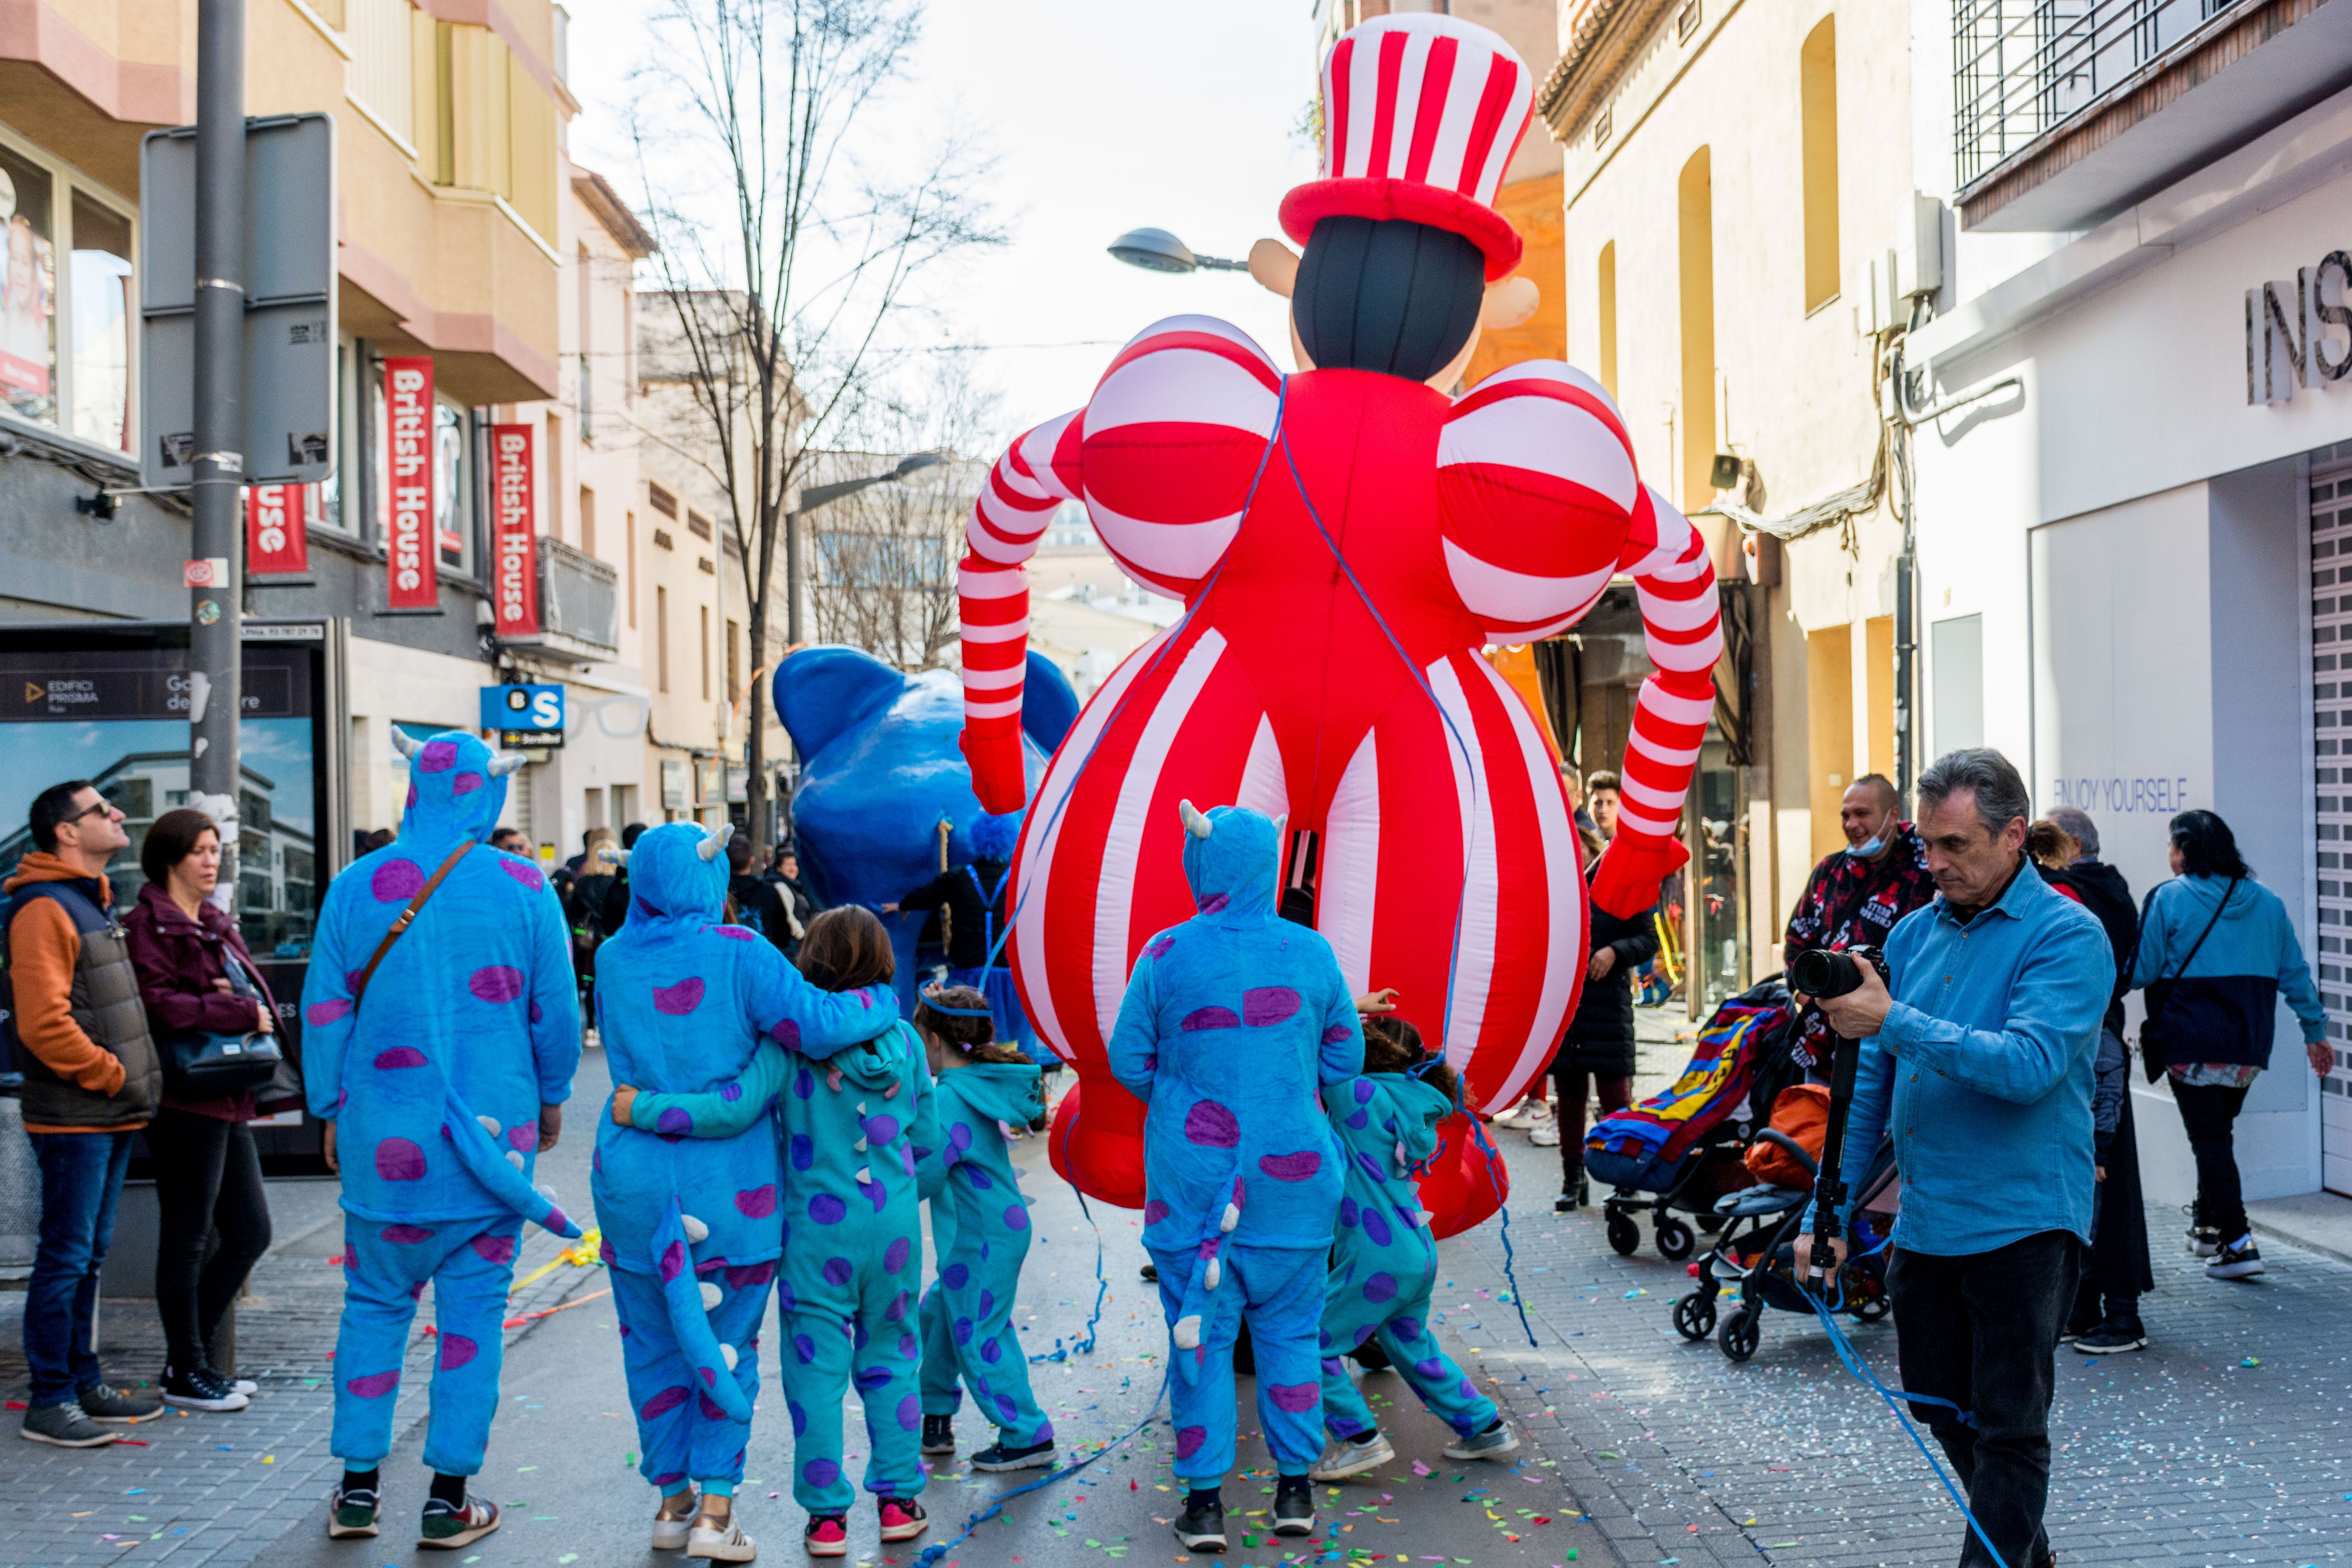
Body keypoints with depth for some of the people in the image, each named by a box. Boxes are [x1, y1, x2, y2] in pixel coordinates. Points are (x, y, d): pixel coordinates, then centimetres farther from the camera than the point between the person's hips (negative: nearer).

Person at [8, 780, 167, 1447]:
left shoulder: (93, 903, 17)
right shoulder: (44, 909, -14)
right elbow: (44, 1024, -22)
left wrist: (134, 1079, 15)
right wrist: (113, 1075, -15)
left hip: (110, 1116, 10)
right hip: (73, 1117, -10)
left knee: (89, 1257, 15)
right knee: (65, 1257, -4)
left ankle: (85, 1386, 24)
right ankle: (48, 1403, 3)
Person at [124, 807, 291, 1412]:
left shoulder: (218, 924, 18)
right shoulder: (148, 925, -9)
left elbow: (253, 992, 21)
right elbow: (158, 1005, -20)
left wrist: (250, 1004, -2)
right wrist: (242, 1012, -14)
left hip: (230, 1100, 9)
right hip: (186, 1098, -9)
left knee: (251, 1234, 12)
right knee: (188, 1238, 2)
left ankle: (188, 1353, 25)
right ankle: (186, 1373, 14)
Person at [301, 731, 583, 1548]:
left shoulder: (356, 885, -1)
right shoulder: (524, 889, -4)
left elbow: (324, 1009, 3)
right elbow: (555, 1011, 2)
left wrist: (331, 1111, 14)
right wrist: (550, 1098, 17)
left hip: (383, 1134, 2)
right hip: (493, 1133, -1)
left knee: (374, 1304, 13)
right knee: (472, 1313, 5)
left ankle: (357, 1487, 16)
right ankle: (449, 1500, 9)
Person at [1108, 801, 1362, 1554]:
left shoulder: (1166, 955, -9)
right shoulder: (1311, 953, -3)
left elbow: (1127, 1059, -1)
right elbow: (1344, 1057, 6)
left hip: (1191, 1174, -1)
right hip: (1292, 1175, 2)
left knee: (1200, 1332, 7)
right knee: (1289, 1329, 14)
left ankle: (1204, 1498, 10)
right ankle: (1295, 1489, 19)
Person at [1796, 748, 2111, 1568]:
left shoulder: (2066, 936, -11)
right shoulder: (1913, 933, 9)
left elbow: (2028, 1066, -25)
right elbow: (1872, 1081, 13)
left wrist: (1895, 1023, -28)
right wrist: (1831, 1209, 11)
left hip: (2021, 1224, -7)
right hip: (1924, 1220, 7)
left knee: (2008, 1428, 2)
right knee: (1942, 1408, 17)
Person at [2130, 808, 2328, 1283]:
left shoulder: (2169, 898, -8)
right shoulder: (2267, 902, 8)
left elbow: (2142, 971, -9)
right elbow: (2295, 974, 10)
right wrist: (2315, 1031, 17)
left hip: (2191, 1046, -6)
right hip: (2248, 1048, 6)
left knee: (2209, 1140, -2)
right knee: (2218, 1132, 21)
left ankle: (2238, 1244, -8)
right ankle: (2208, 1226, 30)